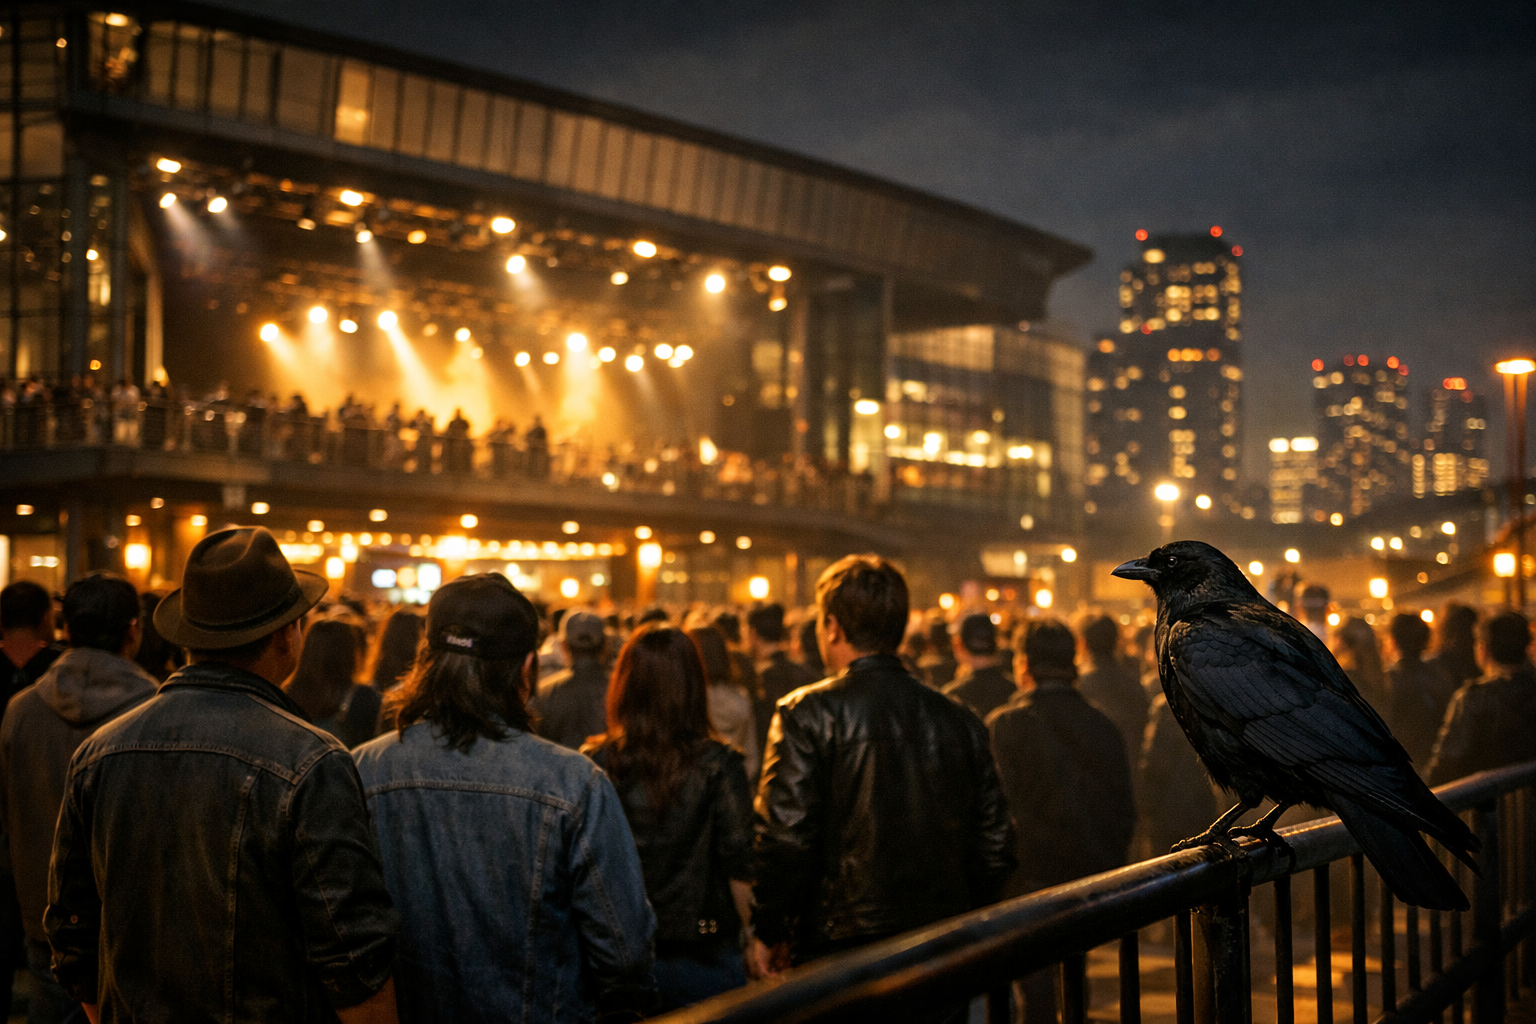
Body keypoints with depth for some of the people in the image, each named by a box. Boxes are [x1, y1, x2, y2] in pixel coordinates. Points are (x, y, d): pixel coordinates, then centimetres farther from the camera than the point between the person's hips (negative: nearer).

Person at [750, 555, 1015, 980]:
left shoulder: (807, 714, -8)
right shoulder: (961, 722, 6)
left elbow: (784, 836, -13)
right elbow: (995, 848, 9)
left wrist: (768, 932, -1)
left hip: (836, 945, -4)